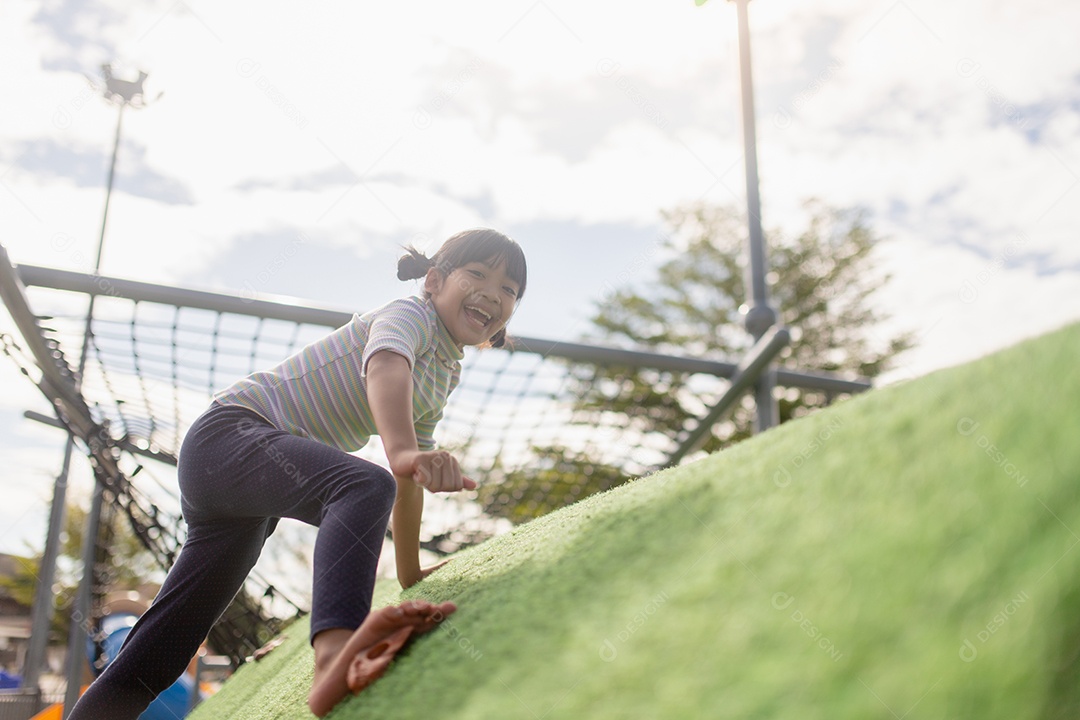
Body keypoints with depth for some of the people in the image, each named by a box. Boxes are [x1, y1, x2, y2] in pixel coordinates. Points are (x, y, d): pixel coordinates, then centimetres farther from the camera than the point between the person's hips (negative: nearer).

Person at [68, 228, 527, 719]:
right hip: (230, 433, -10)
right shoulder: (413, 314, -8)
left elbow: (408, 480, 22)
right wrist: (404, 452, -52)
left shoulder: (445, 376, 18)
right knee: (365, 486, -38)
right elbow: (385, 365, -33)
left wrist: (410, 574, 20)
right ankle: (336, 651, -60)